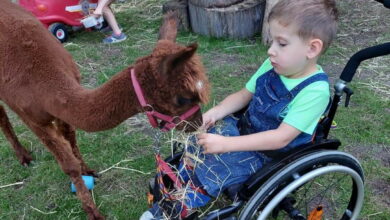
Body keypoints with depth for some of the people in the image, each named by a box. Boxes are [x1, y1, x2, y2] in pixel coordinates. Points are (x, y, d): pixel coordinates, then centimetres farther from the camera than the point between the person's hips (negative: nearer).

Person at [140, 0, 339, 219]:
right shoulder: (273, 66, -7)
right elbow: (243, 95, 3)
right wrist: (213, 114, -15)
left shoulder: (315, 91, -27)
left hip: (269, 156, -6)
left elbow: (281, 138, -30)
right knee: (196, 144, -9)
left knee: (209, 171, -21)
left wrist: (225, 144, -34)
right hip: (244, 130, 7)